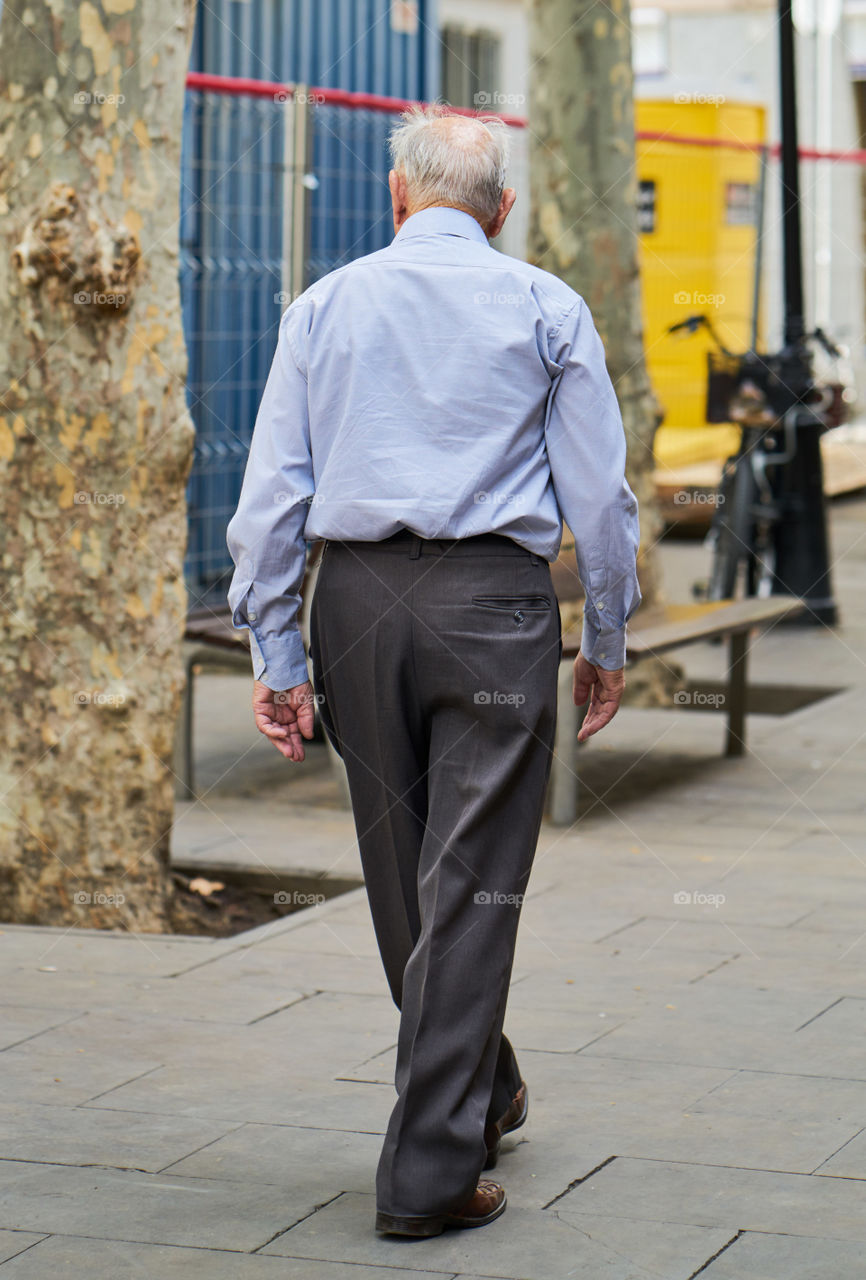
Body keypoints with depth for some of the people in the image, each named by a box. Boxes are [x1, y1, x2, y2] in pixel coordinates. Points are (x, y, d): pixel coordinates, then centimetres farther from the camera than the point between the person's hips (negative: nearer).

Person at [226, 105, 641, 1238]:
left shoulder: (325, 306, 9)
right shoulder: (546, 309, 4)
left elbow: (271, 494, 4)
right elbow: (600, 494, 2)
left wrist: (276, 657, 6)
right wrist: (607, 642, 12)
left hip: (358, 597, 3)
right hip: (494, 601, -3)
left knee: (400, 877, 16)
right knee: (471, 886, -2)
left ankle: (480, 1093, 36)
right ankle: (431, 1174, -4)